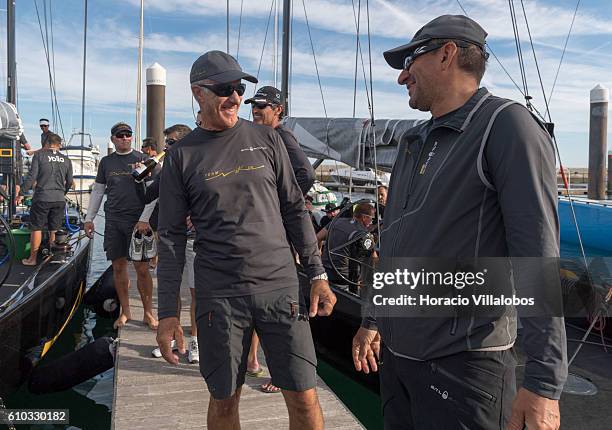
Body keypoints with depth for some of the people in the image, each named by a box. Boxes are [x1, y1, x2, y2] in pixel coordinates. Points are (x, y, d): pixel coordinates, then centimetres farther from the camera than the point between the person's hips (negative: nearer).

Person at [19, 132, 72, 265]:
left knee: (36, 228, 5)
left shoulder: (40, 155, -4)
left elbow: (32, 177, -10)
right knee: (54, 230, 11)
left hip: (42, 198, -3)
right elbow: (69, 182, 13)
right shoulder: (66, 160, 7)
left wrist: (21, 193, -3)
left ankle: (32, 258, 10)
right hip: (59, 200, 3)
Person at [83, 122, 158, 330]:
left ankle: (148, 313, 7)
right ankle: (125, 311, 19)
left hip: (137, 221, -3)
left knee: (142, 267, -4)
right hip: (113, 221, 4)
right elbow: (97, 191, 19)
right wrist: (89, 218, 13)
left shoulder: (141, 159, 2)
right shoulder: (106, 162, 13)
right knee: (118, 267, 7)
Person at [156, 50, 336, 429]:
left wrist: (318, 275, 3)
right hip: (219, 295, 0)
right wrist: (168, 313, -1)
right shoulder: (182, 156, 4)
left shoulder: (266, 139, 7)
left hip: (280, 287, 1)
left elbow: (295, 210, 9)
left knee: (304, 398, 3)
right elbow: (172, 237, 3)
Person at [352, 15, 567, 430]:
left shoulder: (507, 126, -11)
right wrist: (373, 318, 23)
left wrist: (544, 382, -20)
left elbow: (538, 256, -18)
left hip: (462, 363, -7)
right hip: (397, 351, 8)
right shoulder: (415, 142, 13)